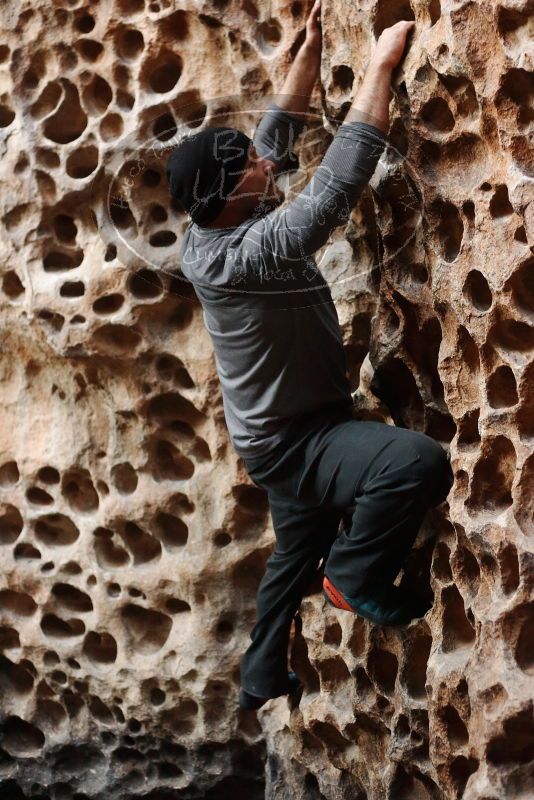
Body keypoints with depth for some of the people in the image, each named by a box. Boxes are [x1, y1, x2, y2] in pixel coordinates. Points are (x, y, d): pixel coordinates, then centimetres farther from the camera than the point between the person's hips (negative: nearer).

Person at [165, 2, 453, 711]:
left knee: (297, 554, 28)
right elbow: (338, 184, -37)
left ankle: (263, 678, 45)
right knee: (419, 461, -33)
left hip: (287, 436, 10)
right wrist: (382, 63, -32)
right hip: (295, 442, -10)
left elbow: (280, 128, 9)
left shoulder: (216, 233, -3)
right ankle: (358, 576, -9)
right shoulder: (242, 254, -30)